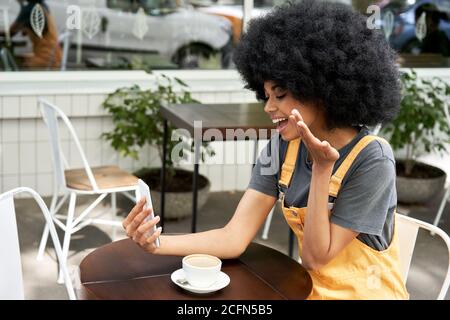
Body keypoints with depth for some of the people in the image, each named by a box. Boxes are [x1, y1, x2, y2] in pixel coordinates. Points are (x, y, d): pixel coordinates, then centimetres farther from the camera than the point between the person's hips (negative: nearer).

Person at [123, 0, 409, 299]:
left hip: (364, 293, -3)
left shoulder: (372, 160, -20)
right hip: (312, 289, 4)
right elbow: (235, 238, -10)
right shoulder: (282, 146, -5)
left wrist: (321, 168, -25)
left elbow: (315, 257, -17)